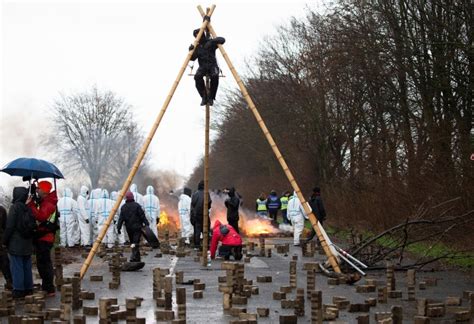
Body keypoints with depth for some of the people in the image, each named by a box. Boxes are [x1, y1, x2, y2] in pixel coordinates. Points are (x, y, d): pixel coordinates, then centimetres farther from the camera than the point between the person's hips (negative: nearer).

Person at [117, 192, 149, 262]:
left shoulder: (123, 207, 2)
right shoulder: (136, 205, -7)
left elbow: (121, 218, 0)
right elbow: (142, 216, -9)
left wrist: (119, 227, 1)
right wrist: (146, 224, -5)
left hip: (129, 228, 4)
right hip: (137, 227, -4)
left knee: (133, 242, 15)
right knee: (136, 242, -7)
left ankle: (137, 258, 20)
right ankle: (133, 257, -25)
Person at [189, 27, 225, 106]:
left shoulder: (210, 42, 2)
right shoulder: (197, 46, 8)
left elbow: (222, 40, -9)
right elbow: (192, 58, -2)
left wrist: (213, 40, -24)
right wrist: (191, 51, -21)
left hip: (212, 66, -2)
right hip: (202, 66, 2)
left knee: (215, 76, -36)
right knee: (197, 76, -33)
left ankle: (211, 97, -20)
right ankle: (204, 97, -20)